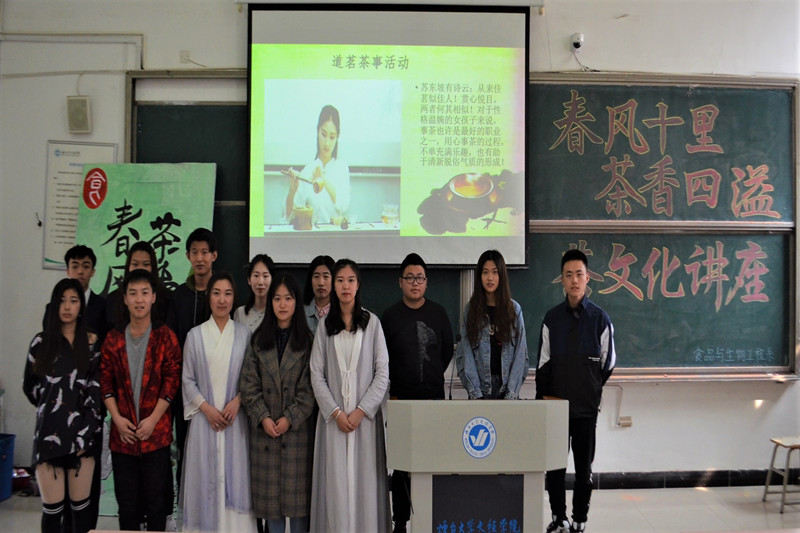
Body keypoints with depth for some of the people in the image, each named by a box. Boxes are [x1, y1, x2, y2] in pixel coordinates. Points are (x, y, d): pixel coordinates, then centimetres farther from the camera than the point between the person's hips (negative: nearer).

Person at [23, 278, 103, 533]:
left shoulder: (91, 343, 7)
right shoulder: (41, 342, 7)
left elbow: (97, 392, 1)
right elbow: (29, 386, 15)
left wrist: (86, 433, -6)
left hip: (82, 433, 0)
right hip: (49, 433, 0)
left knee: (81, 504, 3)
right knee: (52, 508, -1)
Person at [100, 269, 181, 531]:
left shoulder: (165, 337, -2)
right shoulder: (113, 339, 6)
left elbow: (172, 381, -5)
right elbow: (105, 382, 5)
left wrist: (153, 419, -11)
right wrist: (117, 418, -6)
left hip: (156, 433, -2)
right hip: (122, 434, 2)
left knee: (156, 501, 5)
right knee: (126, 502, 11)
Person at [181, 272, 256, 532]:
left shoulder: (244, 334, 3)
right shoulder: (195, 335, 3)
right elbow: (188, 379, 4)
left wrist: (237, 401, -10)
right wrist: (206, 407, -7)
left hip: (235, 419, 0)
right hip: (204, 418, 0)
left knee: (235, 478, 2)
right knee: (205, 478, 3)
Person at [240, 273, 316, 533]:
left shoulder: (307, 341, 1)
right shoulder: (258, 340, 8)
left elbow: (309, 388, -4)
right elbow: (249, 385, 3)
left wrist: (290, 418, -12)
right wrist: (263, 417, -8)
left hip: (298, 428, -2)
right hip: (264, 430, 2)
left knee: (298, 490, 2)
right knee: (270, 492, 7)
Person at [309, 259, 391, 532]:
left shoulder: (372, 322, 3)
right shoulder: (325, 326, 7)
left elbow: (383, 372, 0)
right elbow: (316, 374, 3)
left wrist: (361, 410, -9)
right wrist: (336, 412, -8)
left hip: (366, 415, -1)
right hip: (333, 416, 1)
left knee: (365, 478, -1)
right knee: (335, 481, 0)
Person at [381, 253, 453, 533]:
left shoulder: (438, 312, 7)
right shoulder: (390, 316, 2)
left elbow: (447, 351, 14)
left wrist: (432, 378, 12)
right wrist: (395, 389, 5)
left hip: (434, 397, 1)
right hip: (402, 400, -1)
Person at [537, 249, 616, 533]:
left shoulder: (600, 318, -2)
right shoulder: (551, 318, 3)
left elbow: (608, 364, 6)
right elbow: (543, 364, 5)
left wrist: (594, 392, 7)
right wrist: (543, 397, 1)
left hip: (586, 407, -1)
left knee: (584, 467, 7)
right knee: (554, 467, 5)